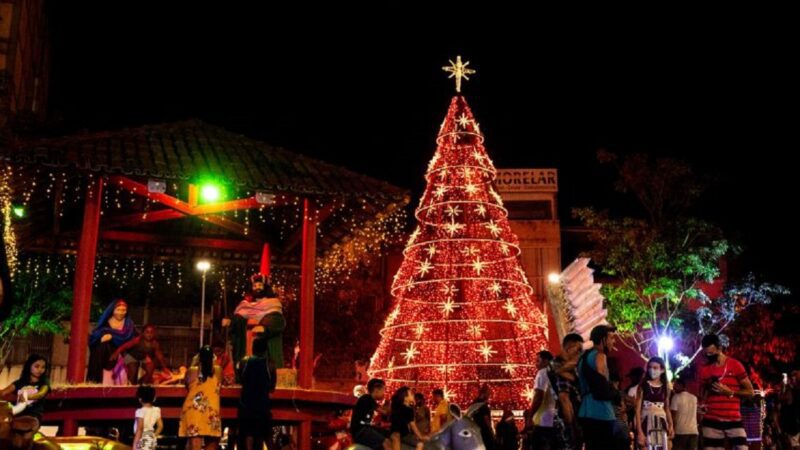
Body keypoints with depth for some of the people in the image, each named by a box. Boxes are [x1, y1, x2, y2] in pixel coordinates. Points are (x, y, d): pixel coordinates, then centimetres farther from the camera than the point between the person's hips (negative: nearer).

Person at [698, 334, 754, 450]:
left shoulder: (735, 365, -1)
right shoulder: (704, 369, 8)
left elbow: (750, 391, 1)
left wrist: (730, 392, -14)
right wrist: (702, 404, 0)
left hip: (734, 420, -2)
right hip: (711, 421, 2)